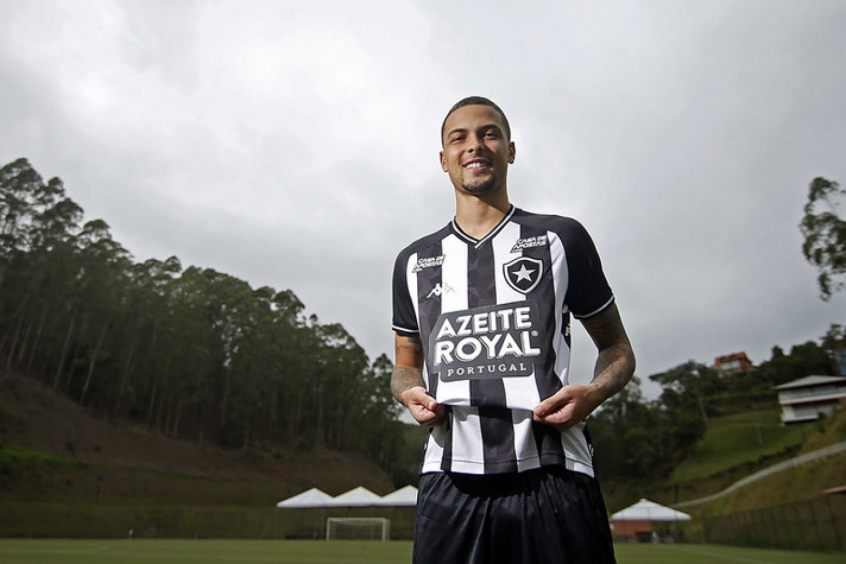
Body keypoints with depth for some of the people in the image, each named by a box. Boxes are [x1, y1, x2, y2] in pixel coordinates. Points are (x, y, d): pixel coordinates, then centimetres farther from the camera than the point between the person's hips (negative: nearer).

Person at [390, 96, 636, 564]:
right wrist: (410, 393, -1)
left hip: (552, 475, -1)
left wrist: (594, 392, -9)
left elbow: (616, 346, 12)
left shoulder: (561, 238, 7)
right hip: (450, 480, 2)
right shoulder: (414, 261, 14)